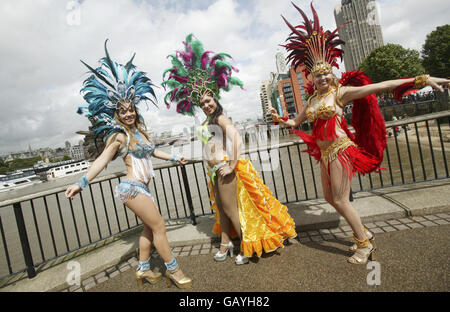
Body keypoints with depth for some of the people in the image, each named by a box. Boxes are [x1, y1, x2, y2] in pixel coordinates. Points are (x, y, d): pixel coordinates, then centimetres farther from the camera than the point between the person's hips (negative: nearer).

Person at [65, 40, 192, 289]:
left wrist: (173, 158, 31)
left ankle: (143, 270, 31)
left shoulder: (140, 130, 11)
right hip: (132, 187, -8)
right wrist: (81, 183, -24)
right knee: (159, 226, -2)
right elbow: (102, 160, -15)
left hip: (140, 187, 8)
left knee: (149, 228, 15)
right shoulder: (119, 135, -11)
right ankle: (173, 270, 13)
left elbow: (151, 151, 24)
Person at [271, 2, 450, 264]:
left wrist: (421, 80, -16)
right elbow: (296, 122, 24)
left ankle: (365, 243, 18)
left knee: (340, 200, -3)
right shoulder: (312, 100, 11)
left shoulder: (341, 92, -6)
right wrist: (280, 118, 12)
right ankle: (363, 233, 31)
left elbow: (379, 86, -12)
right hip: (325, 153, 7)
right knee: (330, 197, 13)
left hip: (340, 150, -7)